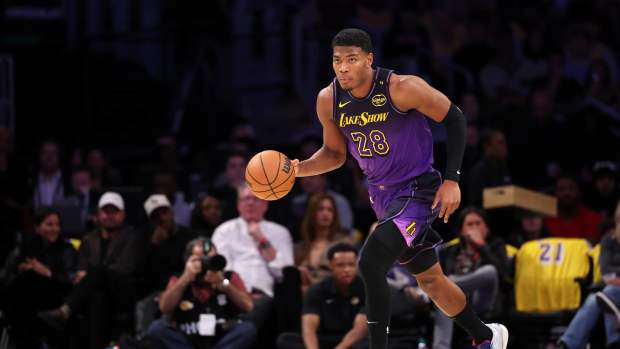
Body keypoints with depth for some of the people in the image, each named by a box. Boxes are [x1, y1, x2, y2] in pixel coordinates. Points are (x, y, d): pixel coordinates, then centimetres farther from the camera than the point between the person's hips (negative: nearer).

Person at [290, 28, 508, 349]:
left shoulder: (402, 88, -23)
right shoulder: (328, 101, -6)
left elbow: (454, 119, -11)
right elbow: (334, 153, 9)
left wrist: (452, 180, -15)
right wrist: (300, 168, -11)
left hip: (418, 192, -7)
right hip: (382, 196, 7)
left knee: (370, 263, -25)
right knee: (429, 278, 19)